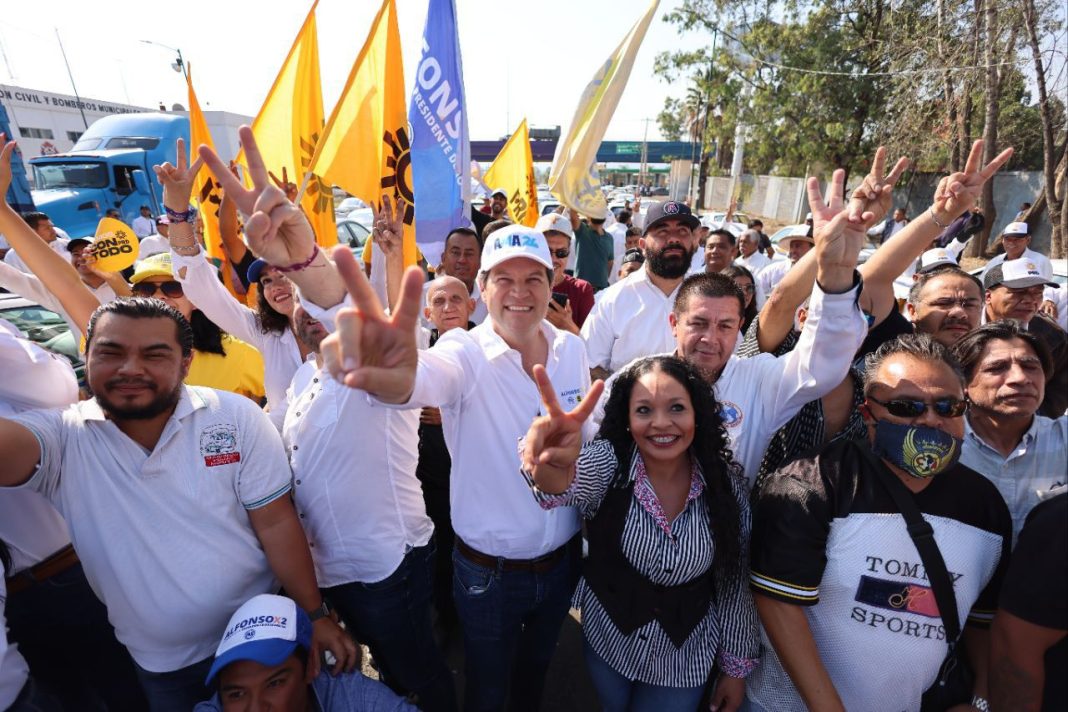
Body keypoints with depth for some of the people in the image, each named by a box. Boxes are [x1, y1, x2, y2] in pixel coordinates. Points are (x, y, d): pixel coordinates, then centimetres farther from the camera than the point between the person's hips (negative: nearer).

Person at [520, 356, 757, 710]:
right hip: (608, 643, 0)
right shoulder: (608, 462, -21)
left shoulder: (726, 483, -16)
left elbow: (733, 582, -5)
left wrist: (736, 667, 2)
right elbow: (571, 481, -45)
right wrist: (551, 468, -68)